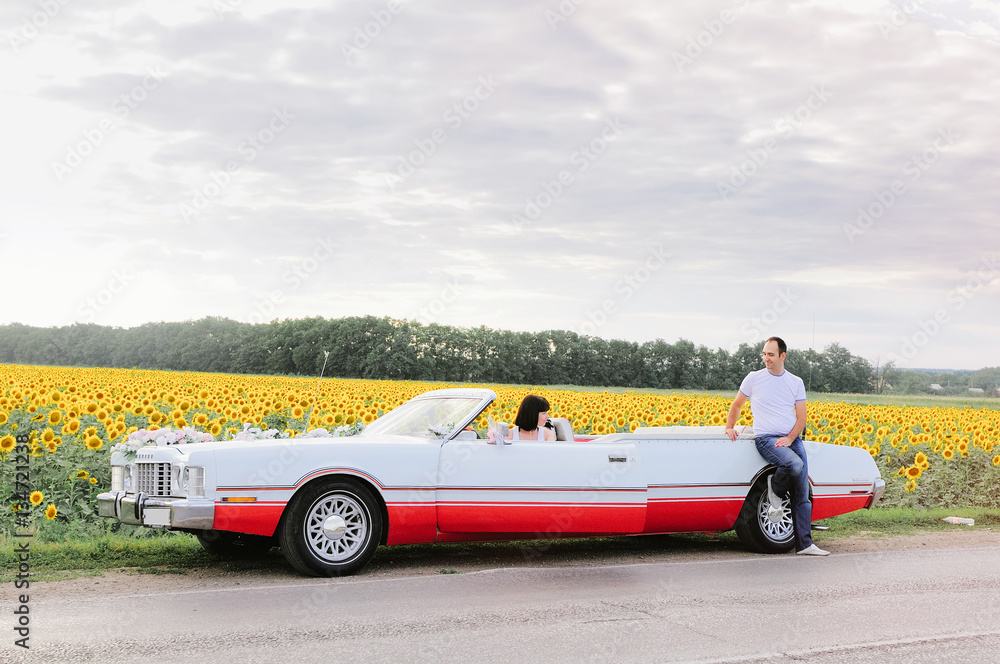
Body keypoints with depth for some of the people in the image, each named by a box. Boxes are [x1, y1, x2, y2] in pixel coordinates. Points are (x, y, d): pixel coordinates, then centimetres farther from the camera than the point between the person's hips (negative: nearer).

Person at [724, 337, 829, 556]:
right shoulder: (753, 378, 5)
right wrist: (729, 426, 4)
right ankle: (775, 486, -1)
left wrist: (790, 438, -10)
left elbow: (801, 417, 6)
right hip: (766, 438, -3)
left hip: (792, 439, 3)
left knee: (802, 495, -4)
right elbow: (736, 405, 18)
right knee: (795, 465, -34)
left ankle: (804, 544, 0)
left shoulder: (796, 383, 10)